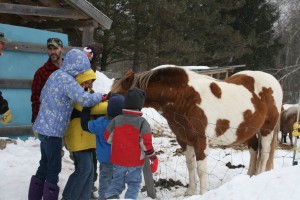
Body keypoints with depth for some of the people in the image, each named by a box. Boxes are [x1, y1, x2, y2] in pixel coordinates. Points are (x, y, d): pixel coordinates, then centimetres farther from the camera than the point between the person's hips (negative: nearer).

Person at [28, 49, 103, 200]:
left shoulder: (55, 75, 11)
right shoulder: (66, 80, -18)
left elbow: (42, 97, 21)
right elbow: (85, 99, -24)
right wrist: (101, 96, -8)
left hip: (44, 127, 9)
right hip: (52, 131, -9)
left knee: (44, 165, 17)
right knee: (54, 168, -1)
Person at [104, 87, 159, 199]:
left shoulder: (116, 120, -3)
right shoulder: (142, 122, -12)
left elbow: (108, 137, 3)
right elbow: (146, 143, -14)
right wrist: (153, 159, -5)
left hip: (118, 160, 3)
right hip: (135, 161, -3)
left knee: (117, 181, 17)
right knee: (134, 183, 10)